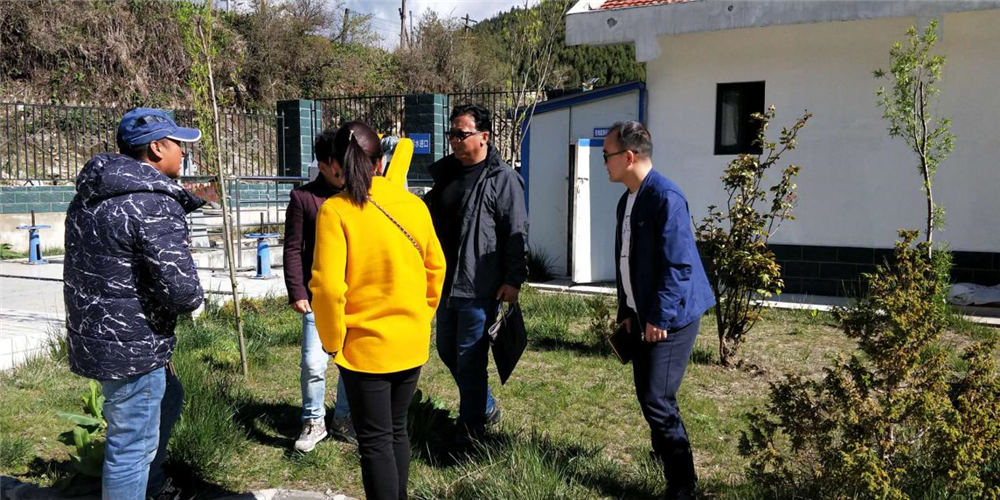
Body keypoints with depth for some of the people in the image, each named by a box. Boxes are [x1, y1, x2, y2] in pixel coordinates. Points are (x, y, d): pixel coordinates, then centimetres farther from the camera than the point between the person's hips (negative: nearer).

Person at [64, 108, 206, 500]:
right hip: (130, 347, -10)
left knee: (168, 397, 30)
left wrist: (190, 200, 22)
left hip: (92, 333, 10)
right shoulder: (155, 206, -23)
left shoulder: (93, 192, 5)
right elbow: (184, 291, -28)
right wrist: (189, 300, -5)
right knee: (133, 444, 3)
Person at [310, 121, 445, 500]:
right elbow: (436, 268, 7)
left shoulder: (335, 210, -15)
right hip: (411, 343, 5)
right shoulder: (414, 205, -2)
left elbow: (328, 287, -20)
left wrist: (332, 341, -6)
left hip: (365, 345, -5)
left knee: (375, 442, 7)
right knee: (396, 430, 21)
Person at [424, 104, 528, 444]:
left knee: (469, 359, -1)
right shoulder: (445, 173, 12)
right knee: (448, 351, 18)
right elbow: (432, 221, 21)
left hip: (480, 288, -8)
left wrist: (513, 279, -16)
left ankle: (472, 426, 16)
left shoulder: (502, 179, -10)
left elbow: (516, 233, -13)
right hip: (446, 284, 8)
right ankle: (487, 408, 36)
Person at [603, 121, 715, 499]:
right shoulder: (627, 200, 12)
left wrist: (660, 317, -20)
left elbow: (678, 264, -21)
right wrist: (626, 311, 15)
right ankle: (669, 463, 29)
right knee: (648, 398, 13)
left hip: (670, 318, -9)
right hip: (643, 317, 9)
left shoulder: (665, 197, -18)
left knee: (658, 403, -9)